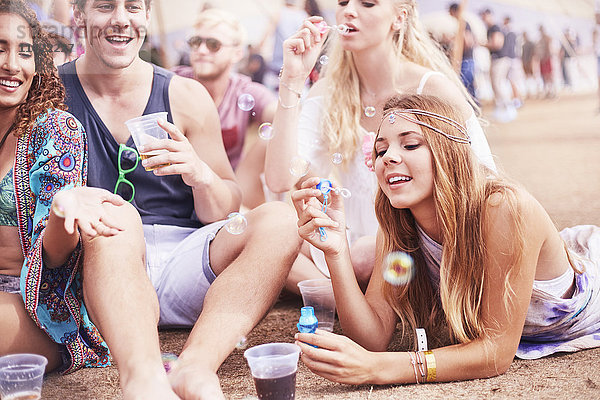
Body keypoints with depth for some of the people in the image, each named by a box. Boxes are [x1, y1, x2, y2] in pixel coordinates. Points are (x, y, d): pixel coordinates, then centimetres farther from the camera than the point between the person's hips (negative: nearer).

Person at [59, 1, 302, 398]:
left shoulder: (186, 96, 7)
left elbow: (223, 214, 10)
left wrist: (200, 175, -13)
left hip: (181, 268, 2)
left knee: (280, 220, -21)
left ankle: (194, 368, -38)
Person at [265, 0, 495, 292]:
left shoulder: (432, 88, -10)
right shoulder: (329, 92, 1)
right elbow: (280, 180, -13)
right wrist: (292, 80, -15)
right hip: (356, 241, 4)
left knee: (364, 257, -35)